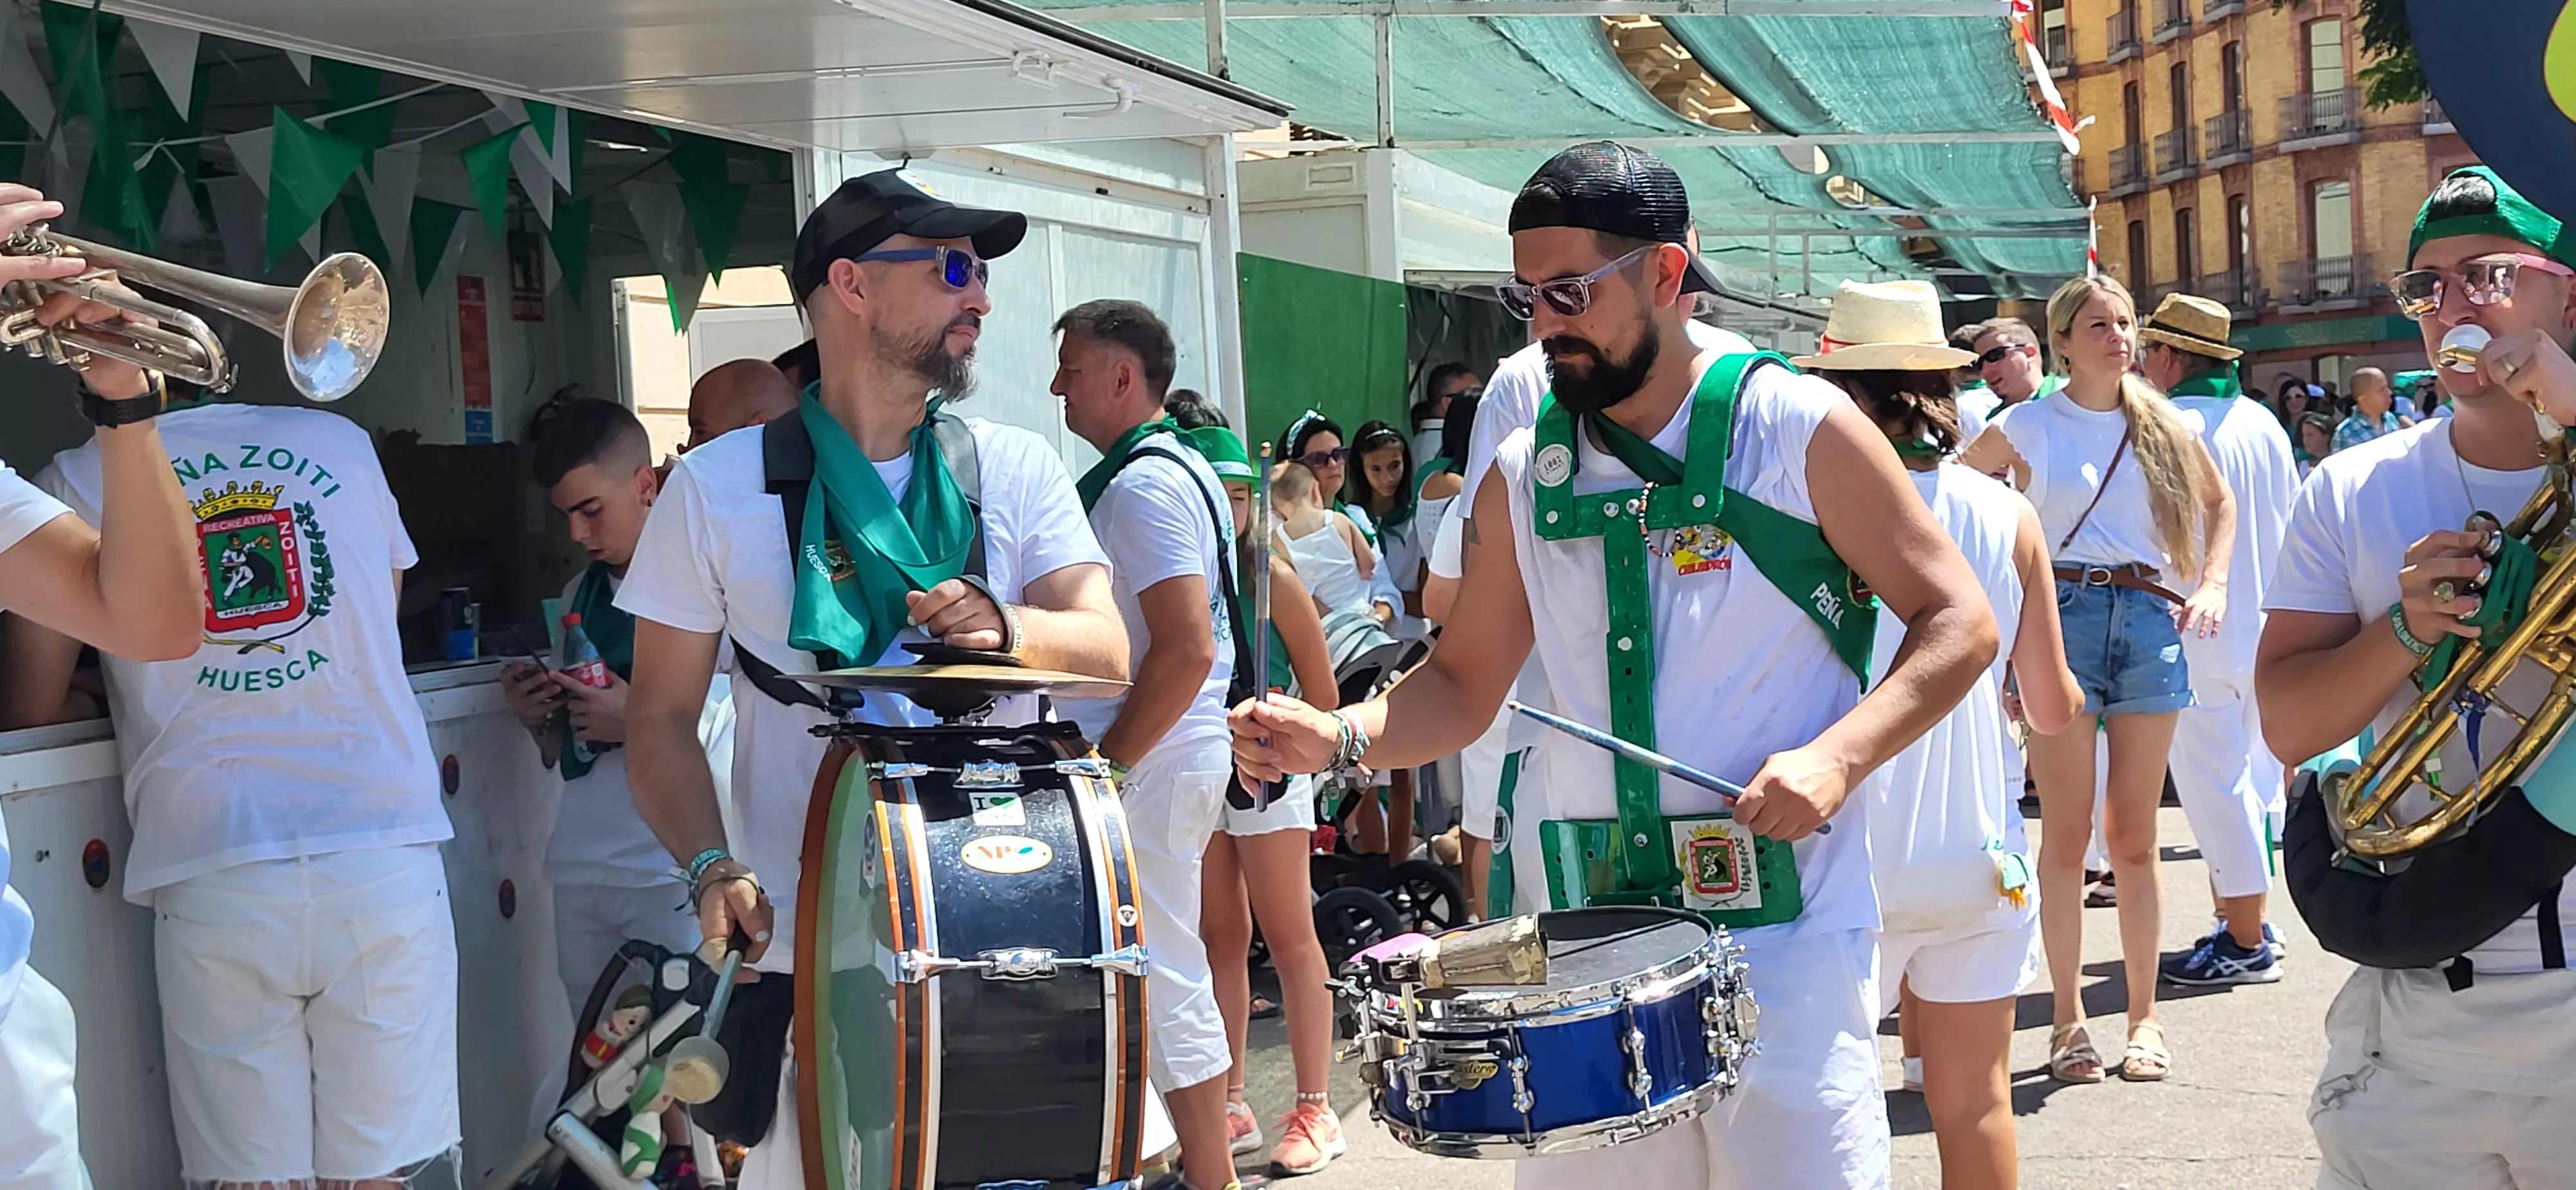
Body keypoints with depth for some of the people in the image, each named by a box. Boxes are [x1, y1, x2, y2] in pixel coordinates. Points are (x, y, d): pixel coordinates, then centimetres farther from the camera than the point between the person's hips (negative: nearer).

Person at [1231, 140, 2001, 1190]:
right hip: (1588, 940, 4)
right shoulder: (1523, 476, 6)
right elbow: (1463, 684, 11)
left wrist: (1837, 755, -18)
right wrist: (1341, 734, -9)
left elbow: (1957, 621, -2)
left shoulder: (1802, 431, -5)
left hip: (1786, 934, -3)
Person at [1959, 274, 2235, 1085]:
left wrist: (2212, 584, 10)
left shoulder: (2163, 427, 11)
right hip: (2062, 617, -2)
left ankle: (2144, 1017, 13)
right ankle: (2069, 1018, 6)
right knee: (2067, 834, -2)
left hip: (2148, 621, 3)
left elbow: (2221, 504, 25)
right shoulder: (2026, 427, 2)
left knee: (2134, 836, 5)